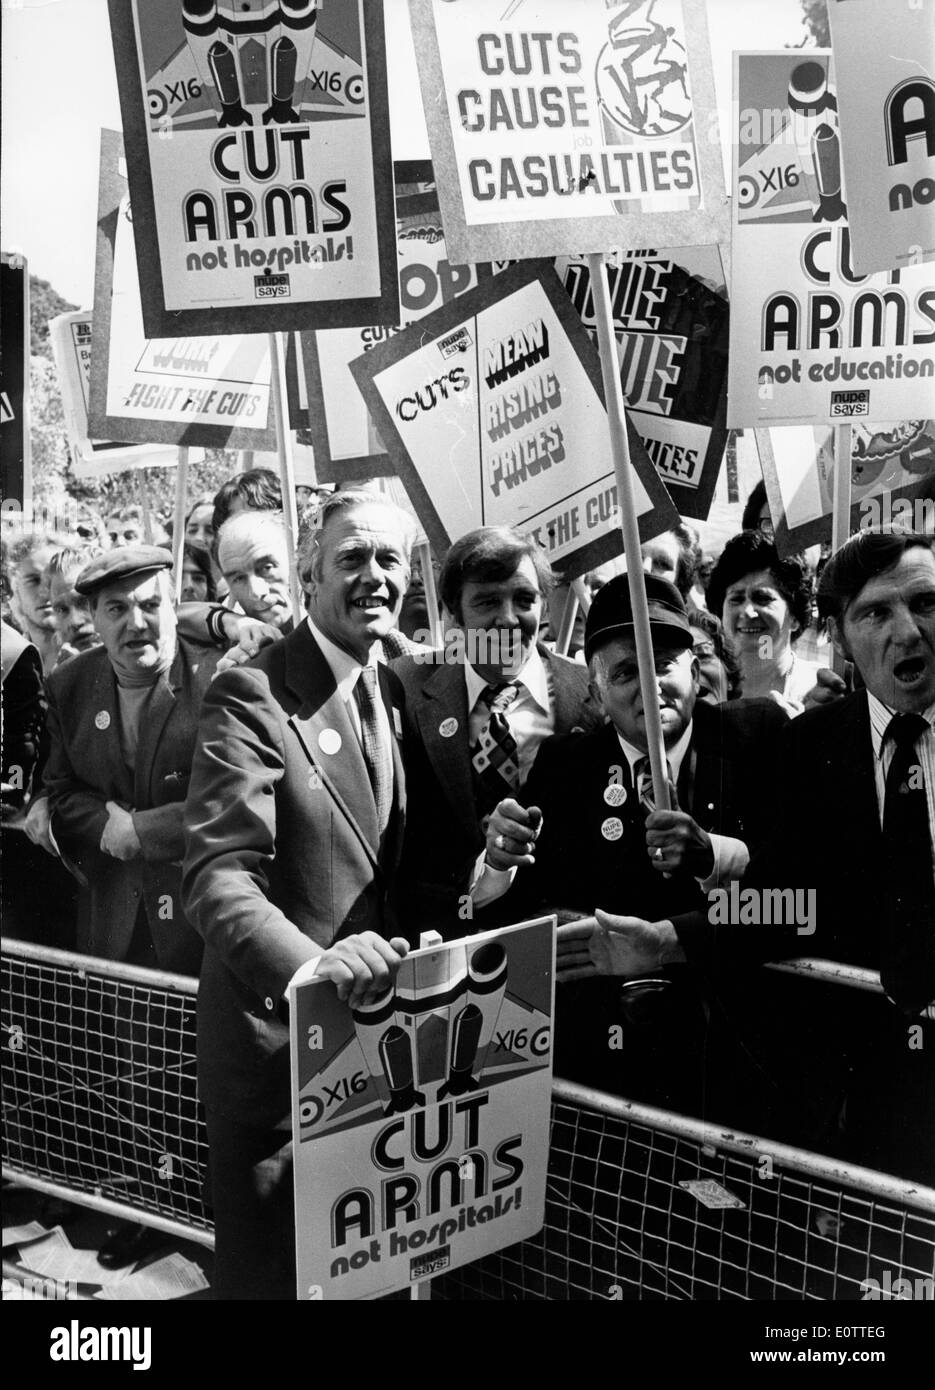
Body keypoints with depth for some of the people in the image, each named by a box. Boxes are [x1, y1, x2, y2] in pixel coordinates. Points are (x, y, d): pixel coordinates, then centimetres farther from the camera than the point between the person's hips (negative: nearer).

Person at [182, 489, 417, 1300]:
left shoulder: (397, 692, 7)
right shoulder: (251, 698, -16)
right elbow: (218, 875, -27)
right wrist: (309, 962, -43)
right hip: (276, 1031, -6)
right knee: (271, 1268, 12)